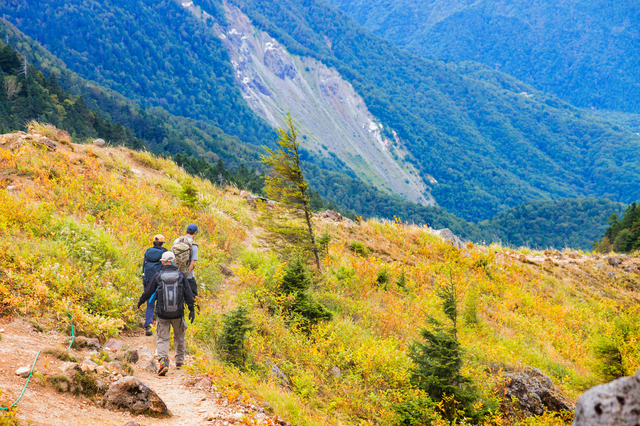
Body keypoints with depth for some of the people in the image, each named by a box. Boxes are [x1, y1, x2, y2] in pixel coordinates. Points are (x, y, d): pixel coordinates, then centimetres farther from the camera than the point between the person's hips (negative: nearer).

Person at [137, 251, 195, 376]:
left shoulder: (158, 276, -3)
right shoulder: (181, 275, 0)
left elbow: (148, 291, 5)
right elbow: (188, 294, 1)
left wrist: (140, 301, 23)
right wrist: (191, 310, 7)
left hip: (163, 314, -1)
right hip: (178, 314, 1)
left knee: (162, 338, 3)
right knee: (179, 336, 20)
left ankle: (163, 360, -18)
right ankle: (179, 361, 28)